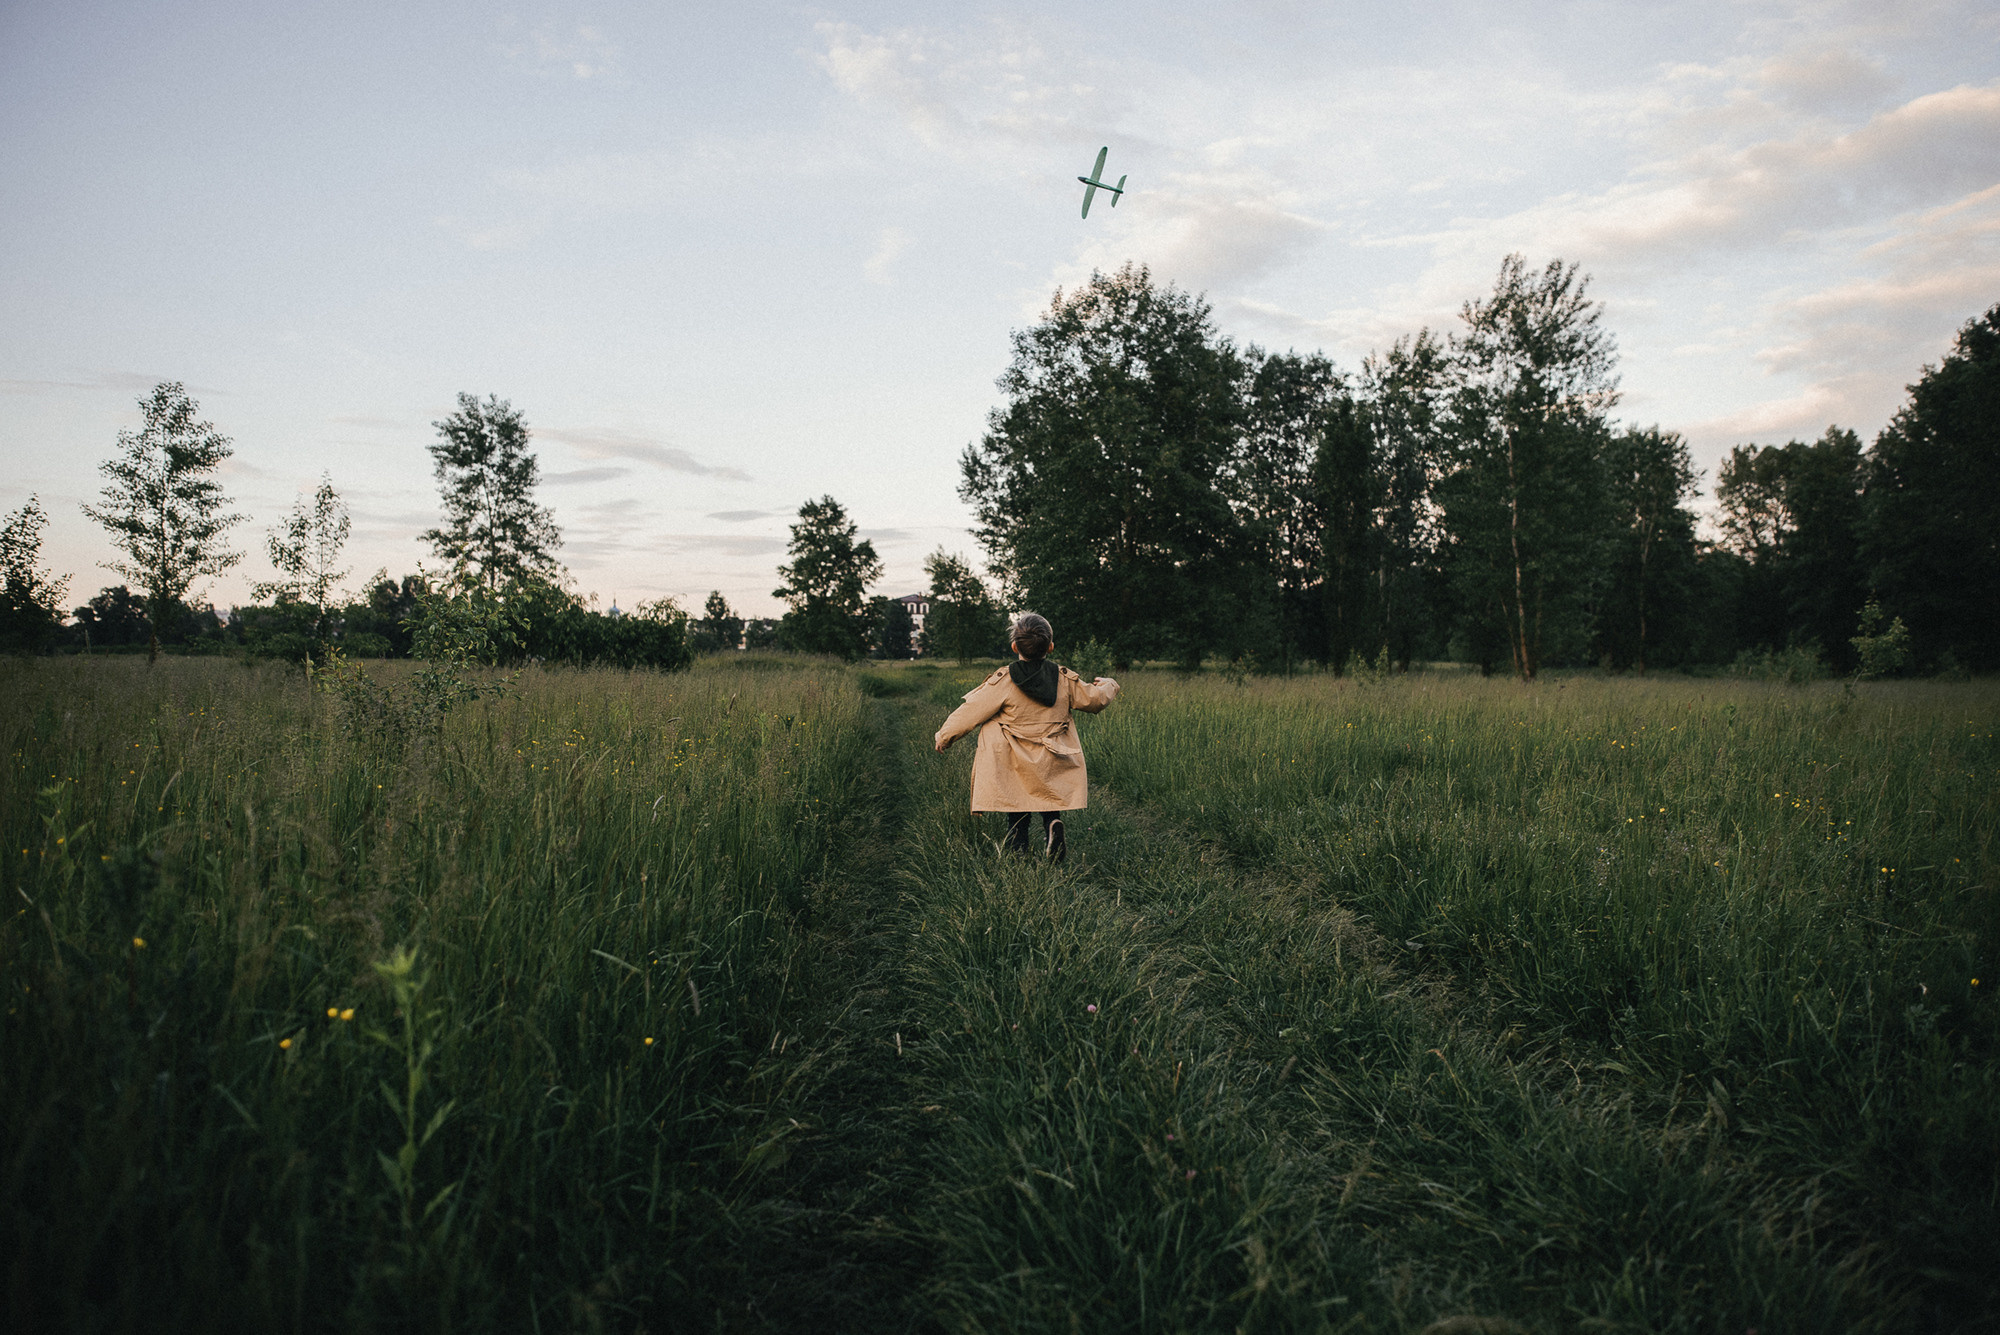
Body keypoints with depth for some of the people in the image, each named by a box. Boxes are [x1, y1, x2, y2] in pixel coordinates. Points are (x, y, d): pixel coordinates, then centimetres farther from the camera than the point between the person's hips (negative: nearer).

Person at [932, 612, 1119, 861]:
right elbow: (1095, 699, 13)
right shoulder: (1065, 679, -3)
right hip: (1052, 769, 2)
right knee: (1049, 807, 17)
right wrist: (1108, 685, 36)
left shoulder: (1003, 682, -12)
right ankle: (1053, 823, -11)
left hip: (1015, 769, -2)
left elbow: (970, 713, -6)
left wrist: (942, 738, 8)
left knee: (1017, 817, 12)